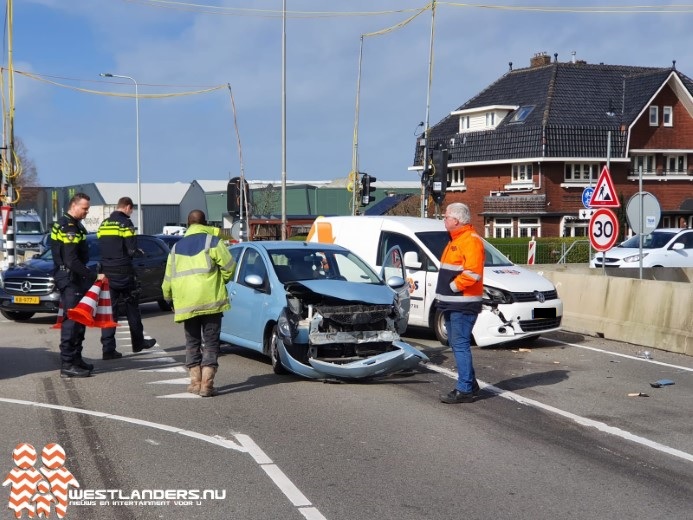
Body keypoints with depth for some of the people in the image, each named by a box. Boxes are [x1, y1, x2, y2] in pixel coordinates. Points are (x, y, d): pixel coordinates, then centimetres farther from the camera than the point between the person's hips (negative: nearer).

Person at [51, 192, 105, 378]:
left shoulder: (73, 225, 16)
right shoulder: (69, 227, -17)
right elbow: (72, 261, -24)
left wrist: (89, 276, 15)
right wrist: (93, 276, -22)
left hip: (74, 279, 11)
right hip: (69, 279, -11)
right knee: (72, 320, -10)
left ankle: (76, 358, 24)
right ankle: (67, 365, -8)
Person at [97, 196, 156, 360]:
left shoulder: (104, 224, 11)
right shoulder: (126, 223, -10)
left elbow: (101, 248, 11)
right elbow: (131, 250, -14)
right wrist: (139, 252, 6)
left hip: (107, 272, 5)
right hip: (123, 272, -5)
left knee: (109, 310, 4)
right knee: (132, 309, 11)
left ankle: (108, 349, -2)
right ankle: (138, 342, 23)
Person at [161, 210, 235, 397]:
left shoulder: (176, 247, 13)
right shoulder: (212, 241, 1)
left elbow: (168, 278, 14)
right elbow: (229, 266, -6)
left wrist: (169, 296, 28)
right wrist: (221, 282, 12)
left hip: (186, 303, 3)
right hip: (210, 300, -3)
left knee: (192, 342, 15)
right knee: (210, 342, 1)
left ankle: (196, 381, 10)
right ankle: (206, 383, -6)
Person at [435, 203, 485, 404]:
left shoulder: (471, 241, -13)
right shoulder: (455, 240, 20)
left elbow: (472, 273, -24)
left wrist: (452, 287, -15)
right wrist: (443, 293, 14)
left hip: (463, 305, -10)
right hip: (451, 303, 10)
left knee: (460, 345, -9)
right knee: (457, 344, 15)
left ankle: (464, 390, -6)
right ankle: (470, 384, 24)